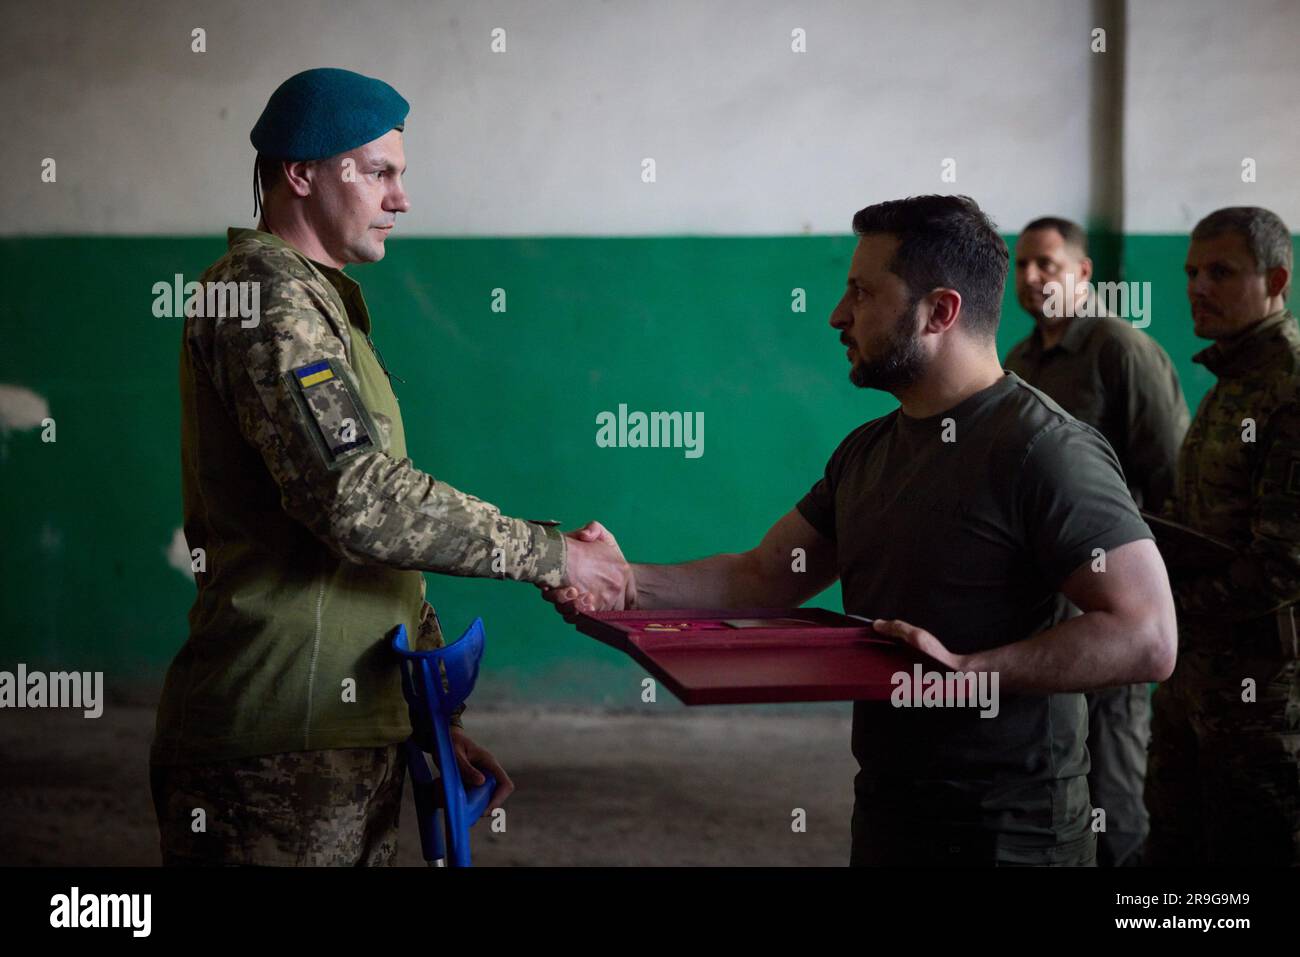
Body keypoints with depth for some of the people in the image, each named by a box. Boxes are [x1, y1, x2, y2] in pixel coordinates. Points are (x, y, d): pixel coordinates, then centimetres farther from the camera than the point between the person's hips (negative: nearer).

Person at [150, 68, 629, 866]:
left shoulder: (320, 306, 22)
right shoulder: (266, 296, -11)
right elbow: (360, 502, -24)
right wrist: (550, 554, -15)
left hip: (349, 738, 10)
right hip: (281, 752, -10)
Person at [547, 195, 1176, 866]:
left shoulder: (1045, 450, -18)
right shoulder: (867, 450, 9)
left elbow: (1147, 639, -24)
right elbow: (765, 577, 9)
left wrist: (966, 672, -30)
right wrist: (628, 585, -6)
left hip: (1005, 831, -8)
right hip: (884, 810, 8)